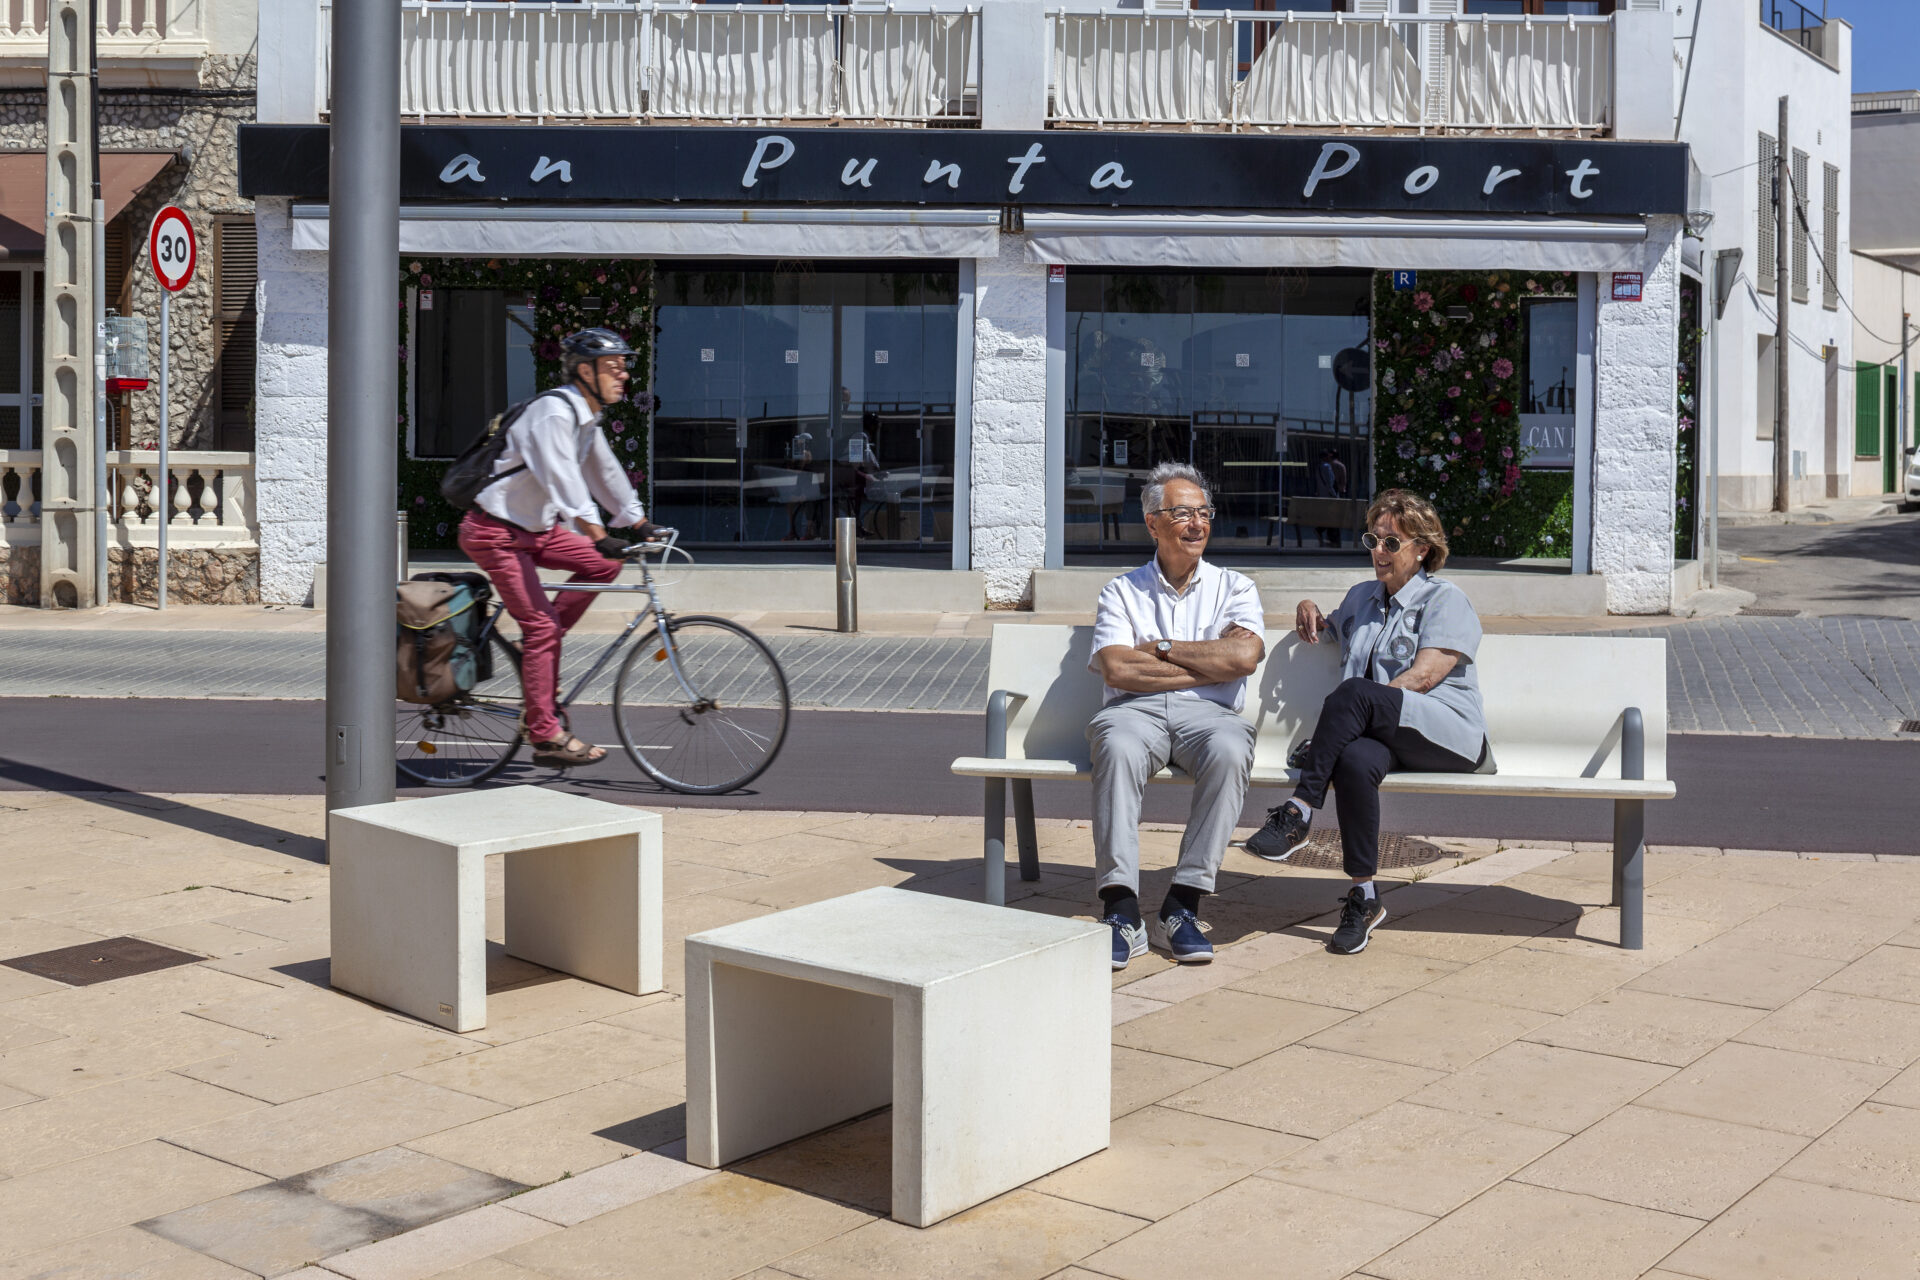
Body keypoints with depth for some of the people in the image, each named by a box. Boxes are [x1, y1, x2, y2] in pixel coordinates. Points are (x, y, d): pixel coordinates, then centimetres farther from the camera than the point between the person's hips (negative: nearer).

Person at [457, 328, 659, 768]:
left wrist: (640, 524, 17)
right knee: (541, 625, -13)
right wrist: (597, 535, -40)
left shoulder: (586, 418, 9)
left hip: (533, 528, 9)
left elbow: (606, 473, 20)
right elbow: (562, 479, -32)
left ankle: (538, 656, 6)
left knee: (604, 564, 0)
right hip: (495, 533, -9)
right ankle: (546, 736, -8)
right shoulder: (553, 412, -21)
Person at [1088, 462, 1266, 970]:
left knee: (1229, 749, -35)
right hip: (1136, 711, 0)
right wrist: (1210, 665, -2)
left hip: (1207, 713, 1)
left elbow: (1245, 657, -4)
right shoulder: (1122, 591, 16)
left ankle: (1182, 905, -31)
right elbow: (1117, 670, -3)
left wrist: (1160, 648, 0)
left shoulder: (1233, 587, 17)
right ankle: (1120, 909, -38)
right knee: (1118, 747, -36)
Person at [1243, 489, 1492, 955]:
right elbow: (1334, 627, 50)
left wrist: (1362, 705, -16)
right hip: (1383, 738, 5)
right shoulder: (1361, 598, 27)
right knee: (1354, 759, -35)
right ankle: (1364, 898, -30)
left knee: (1355, 692, -34)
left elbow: (1423, 677, -8)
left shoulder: (1445, 599, 7)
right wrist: (1312, 612, 26)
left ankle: (1299, 813, -31)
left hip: (1449, 736, -5)